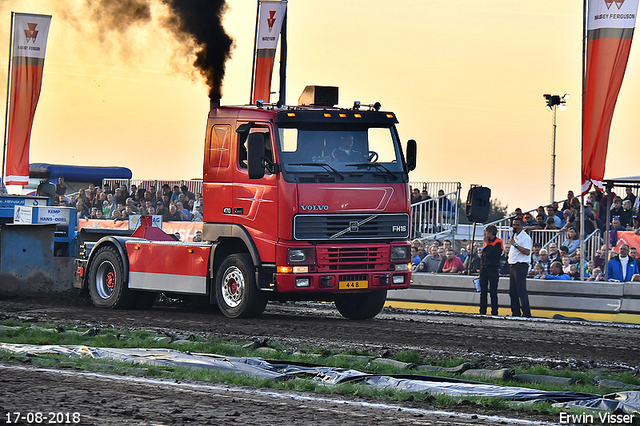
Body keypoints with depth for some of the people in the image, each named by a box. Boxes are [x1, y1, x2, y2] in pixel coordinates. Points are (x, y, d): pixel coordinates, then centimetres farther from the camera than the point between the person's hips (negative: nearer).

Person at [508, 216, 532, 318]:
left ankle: (526, 313, -14)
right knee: (512, 291, 9)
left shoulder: (525, 237, -10)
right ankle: (515, 312, 14)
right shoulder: (514, 236, 19)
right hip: (512, 265, 9)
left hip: (521, 265, -9)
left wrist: (515, 244, -21)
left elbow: (527, 252, -22)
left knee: (521, 290, -13)